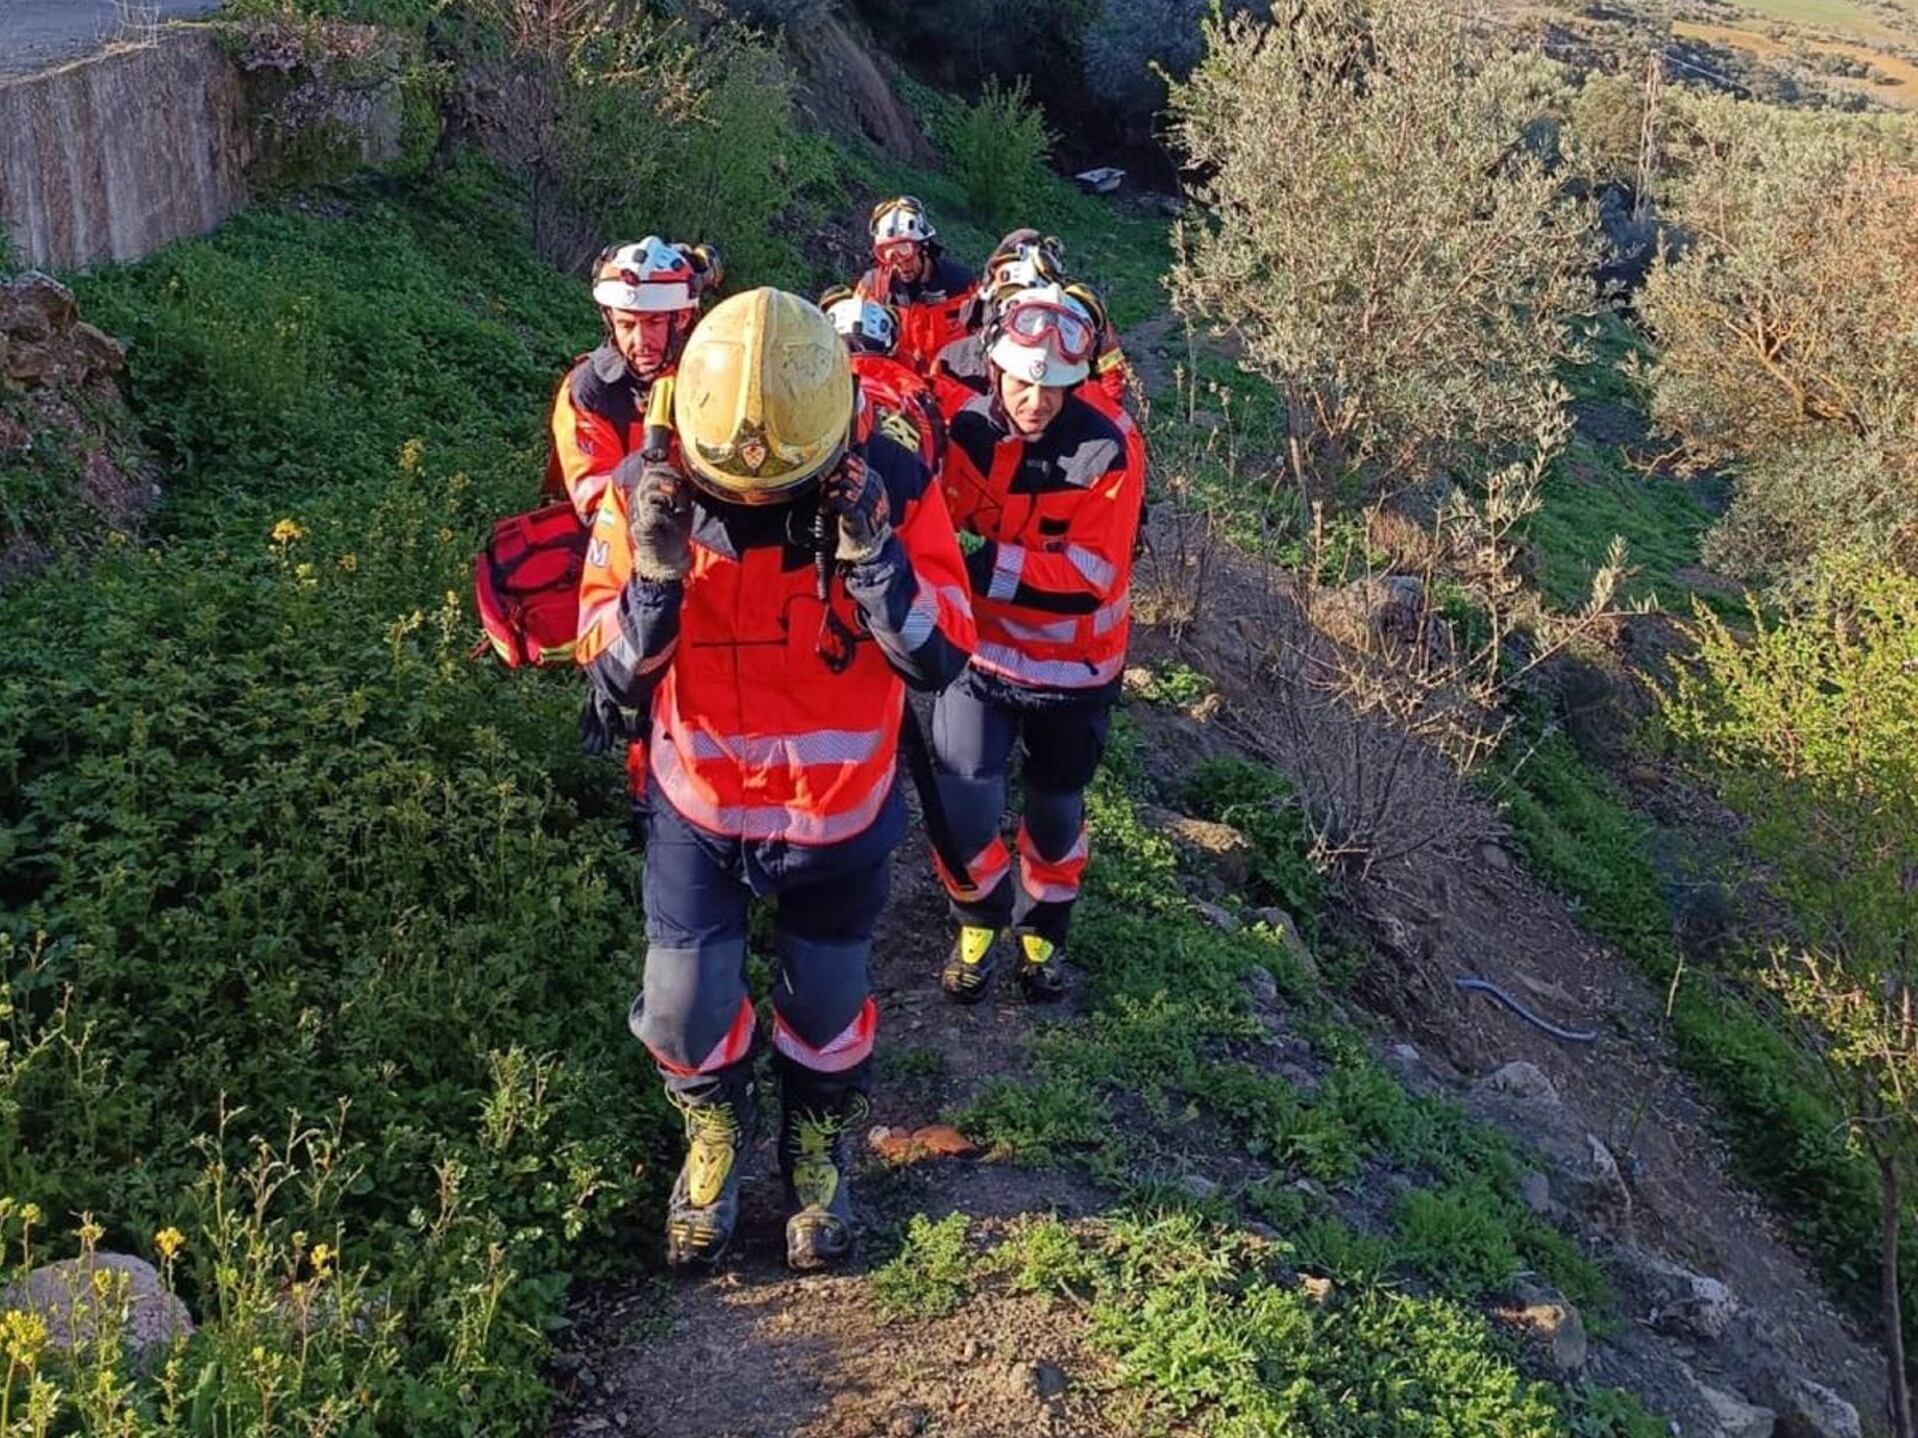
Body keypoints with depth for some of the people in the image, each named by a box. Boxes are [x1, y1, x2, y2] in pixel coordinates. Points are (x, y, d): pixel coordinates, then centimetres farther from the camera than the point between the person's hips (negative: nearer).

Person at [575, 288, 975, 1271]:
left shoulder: (892, 490, -19)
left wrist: (873, 557, -34)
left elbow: (941, 661, -18)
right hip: (700, 809, 1)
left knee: (826, 1007, 16)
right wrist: (656, 573, -32)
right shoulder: (649, 494, -17)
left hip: (840, 815, 0)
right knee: (684, 1011, 8)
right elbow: (613, 673, -13)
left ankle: (818, 1147, 48)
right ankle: (714, 1130, 43)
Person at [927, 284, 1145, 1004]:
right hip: (983, 649, 1)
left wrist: (985, 565, -33)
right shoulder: (968, 429, -12)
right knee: (961, 804, -10)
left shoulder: (1107, 451, -20)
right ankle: (979, 921, 21)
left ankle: (1041, 931, 44)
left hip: (1072, 665, -1)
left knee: (1056, 808, 17)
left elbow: (1091, 573, -24)